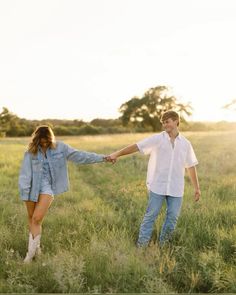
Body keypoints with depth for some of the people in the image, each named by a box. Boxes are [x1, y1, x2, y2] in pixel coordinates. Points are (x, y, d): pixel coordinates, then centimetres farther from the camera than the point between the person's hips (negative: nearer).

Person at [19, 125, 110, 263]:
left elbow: (79, 155, -2)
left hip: (47, 187, -1)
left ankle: (31, 253, 1)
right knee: (31, 218, 11)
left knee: (37, 219, -11)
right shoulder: (31, 151, -5)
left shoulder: (60, 147, -3)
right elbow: (25, 173, -4)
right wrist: (25, 193, -8)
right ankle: (36, 248, 30)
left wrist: (102, 158, -5)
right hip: (33, 187, 2)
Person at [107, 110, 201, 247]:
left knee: (173, 217, 6)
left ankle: (163, 245, 23)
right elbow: (136, 146, -12)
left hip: (176, 189, 3)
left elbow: (191, 166, 12)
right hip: (158, 186, -2)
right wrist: (117, 154, -24)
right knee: (151, 215, 1)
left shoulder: (186, 144, 6)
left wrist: (197, 188, 12)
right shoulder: (157, 139, -3)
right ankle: (141, 245, 10)